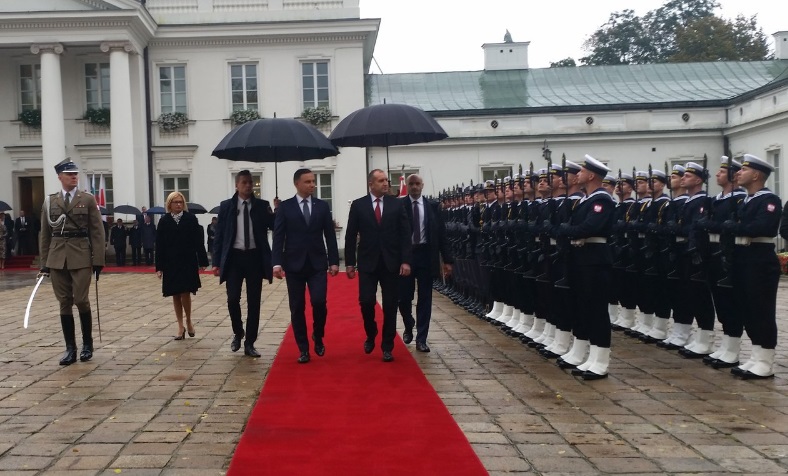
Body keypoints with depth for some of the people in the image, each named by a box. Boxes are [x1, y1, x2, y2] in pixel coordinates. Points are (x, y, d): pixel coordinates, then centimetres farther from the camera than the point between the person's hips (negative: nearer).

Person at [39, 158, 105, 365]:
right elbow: (45, 234, 11)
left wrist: (98, 260, -6)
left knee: (81, 300, -5)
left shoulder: (88, 199, 3)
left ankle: (87, 344, 13)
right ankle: (70, 348, 11)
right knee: (64, 303, 4)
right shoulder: (49, 201, 9)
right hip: (57, 258, 2)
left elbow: (97, 231, 0)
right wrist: (44, 262, 7)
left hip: (81, 257, -2)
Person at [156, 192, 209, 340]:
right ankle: (180, 326, 17)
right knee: (176, 295, 7)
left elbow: (198, 241, -2)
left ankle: (188, 322, 15)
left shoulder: (191, 219, -1)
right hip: (170, 264, 2)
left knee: (185, 293, -8)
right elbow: (159, 245, 3)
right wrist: (159, 267, 0)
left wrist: (202, 261, -4)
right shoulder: (164, 221, 3)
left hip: (188, 262, -2)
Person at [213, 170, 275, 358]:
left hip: (255, 257, 1)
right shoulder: (226, 206, 3)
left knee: (254, 302, 3)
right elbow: (219, 235, 3)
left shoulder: (262, 205, 4)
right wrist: (216, 262, -1)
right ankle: (237, 333, 22)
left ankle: (249, 344, 14)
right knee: (233, 299, -6)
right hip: (234, 257, -1)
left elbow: (275, 227, -5)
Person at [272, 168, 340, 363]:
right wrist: (277, 263, -13)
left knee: (319, 302, -12)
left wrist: (334, 261, -1)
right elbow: (278, 237, -2)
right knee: (297, 308, 3)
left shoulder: (322, 206, 6)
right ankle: (303, 349, 14)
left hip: (317, 264, 1)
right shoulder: (285, 207, 2)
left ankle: (318, 338, 15)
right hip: (294, 264, 0)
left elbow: (330, 236, 6)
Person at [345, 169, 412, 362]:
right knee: (366, 302, -5)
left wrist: (405, 261, -8)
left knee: (390, 306, 3)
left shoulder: (396, 204, 2)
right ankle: (370, 335, 24)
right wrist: (349, 263, -1)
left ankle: (387, 346, 15)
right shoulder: (358, 205, 1)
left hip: (391, 263, 1)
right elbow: (350, 236, 2)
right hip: (367, 263, -1)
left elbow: (405, 234, 0)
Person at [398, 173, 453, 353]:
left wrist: (447, 259, -1)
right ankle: (408, 328, 33)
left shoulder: (432, 206, 4)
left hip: (425, 255, 1)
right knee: (404, 297, 4)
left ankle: (421, 339, 13)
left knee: (425, 298, 4)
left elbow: (441, 233, 4)